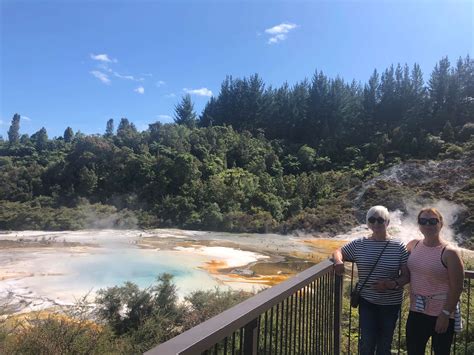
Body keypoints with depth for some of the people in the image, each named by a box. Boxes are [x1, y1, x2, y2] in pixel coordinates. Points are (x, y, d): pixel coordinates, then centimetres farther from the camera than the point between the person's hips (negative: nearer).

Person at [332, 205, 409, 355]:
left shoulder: (399, 247, -8)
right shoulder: (359, 244, -4)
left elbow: (406, 276, -7)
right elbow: (338, 252, 5)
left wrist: (392, 284, -26)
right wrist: (338, 261, -18)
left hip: (391, 303, 0)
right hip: (367, 301, 0)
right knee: (367, 342, 1)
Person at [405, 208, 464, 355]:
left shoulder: (449, 253, -15)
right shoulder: (413, 246, 1)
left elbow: (457, 288, -14)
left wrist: (446, 314, -16)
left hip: (441, 314, -5)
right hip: (416, 311, 5)